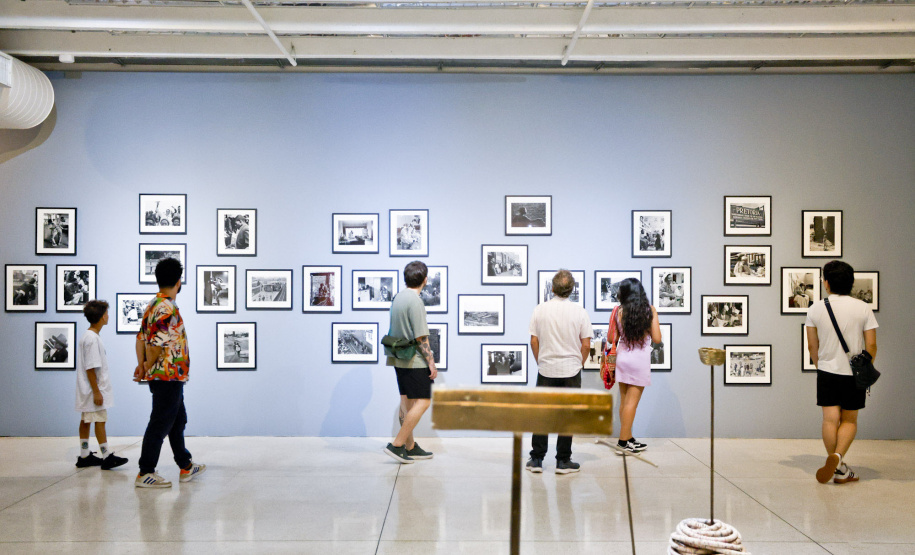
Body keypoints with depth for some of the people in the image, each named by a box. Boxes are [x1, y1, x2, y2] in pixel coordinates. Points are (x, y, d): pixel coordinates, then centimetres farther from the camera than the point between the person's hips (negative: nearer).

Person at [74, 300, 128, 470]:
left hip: (87, 390, 10)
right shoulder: (92, 339, -19)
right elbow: (90, 368, -21)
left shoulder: (87, 336, 13)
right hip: (93, 388, -10)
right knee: (100, 420, -7)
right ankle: (107, 457, -4)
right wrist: (96, 392, -21)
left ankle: (84, 456, 18)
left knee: (85, 421, 12)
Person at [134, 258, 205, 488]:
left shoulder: (152, 305, 12)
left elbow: (141, 337, 11)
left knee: (178, 420, 18)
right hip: (169, 375, -10)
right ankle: (145, 473, 4)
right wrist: (149, 366, -8)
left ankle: (186, 466, 29)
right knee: (160, 424, -3)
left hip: (169, 377, 10)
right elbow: (158, 343, -23)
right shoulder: (168, 309, -19)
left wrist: (141, 365, 6)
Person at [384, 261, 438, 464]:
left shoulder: (397, 297, 9)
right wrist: (431, 362, -12)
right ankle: (397, 444, -6)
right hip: (415, 361, -9)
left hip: (399, 359, 9)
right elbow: (421, 338, -19)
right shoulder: (415, 302, -18)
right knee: (423, 402, -3)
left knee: (407, 402, 13)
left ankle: (410, 447, 19)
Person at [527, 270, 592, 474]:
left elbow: (534, 341, 2)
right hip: (571, 371, -1)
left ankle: (536, 459, 11)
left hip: (545, 371, 1)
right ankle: (563, 461, 9)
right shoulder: (579, 312, -5)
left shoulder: (539, 310, -2)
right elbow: (586, 345, -4)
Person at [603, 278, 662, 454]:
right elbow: (656, 338, -2)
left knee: (624, 401, 10)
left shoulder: (620, 311, -4)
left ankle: (628, 438, 17)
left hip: (622, 356, 3)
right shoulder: (649, 311, -6)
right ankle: (624, 440, 1)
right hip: (640, 359, -3)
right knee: (632, 401, 0)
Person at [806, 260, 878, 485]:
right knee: (849, 420, 10)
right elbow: (871, 345, -3)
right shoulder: (863, 308, -4)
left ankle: (838, 468, 6)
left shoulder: (816, 308, -3)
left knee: (830, 419, 4)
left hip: (827, 372, 0)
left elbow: (812, 345, 2)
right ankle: (837, 456, -13)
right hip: (854, 374, 0)